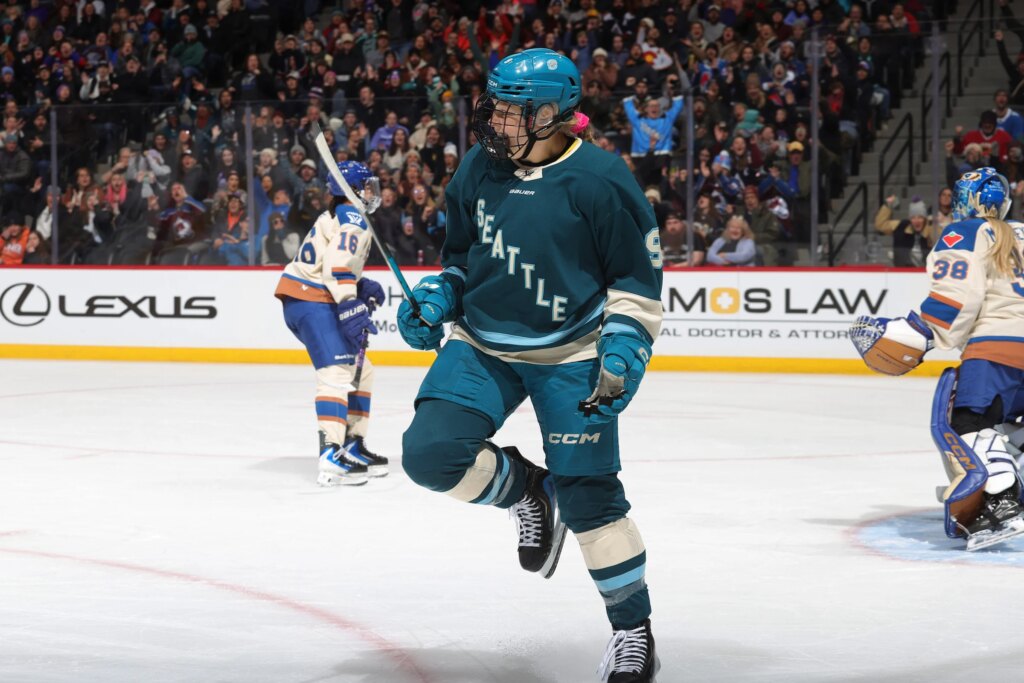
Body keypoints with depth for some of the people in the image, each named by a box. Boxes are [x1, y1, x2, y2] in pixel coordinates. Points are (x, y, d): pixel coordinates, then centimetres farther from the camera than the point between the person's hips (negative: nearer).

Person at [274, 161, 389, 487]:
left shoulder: (337, 217, 24)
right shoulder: (352, 219, -9)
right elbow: (337, 265, -23)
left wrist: (362, 287, 16)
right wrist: (351, 307, -29)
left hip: (305, 302, 11)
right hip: (312, 302, -11)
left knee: (359, 369, 17)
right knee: (337, 371, -22)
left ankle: (352, 447, 21)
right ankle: (332, 458, -35)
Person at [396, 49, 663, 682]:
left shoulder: (599, 179, -14)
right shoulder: (478, 168, 0)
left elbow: (638, 283, -8)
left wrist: (622, 358, -17)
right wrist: (435, 300, -2)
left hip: (569, 355, -4)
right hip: (483, 345, 4)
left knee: (589, 494, -4)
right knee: (431, 453, -15)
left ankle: (633, 629, 15)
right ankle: (525, 489, 16)